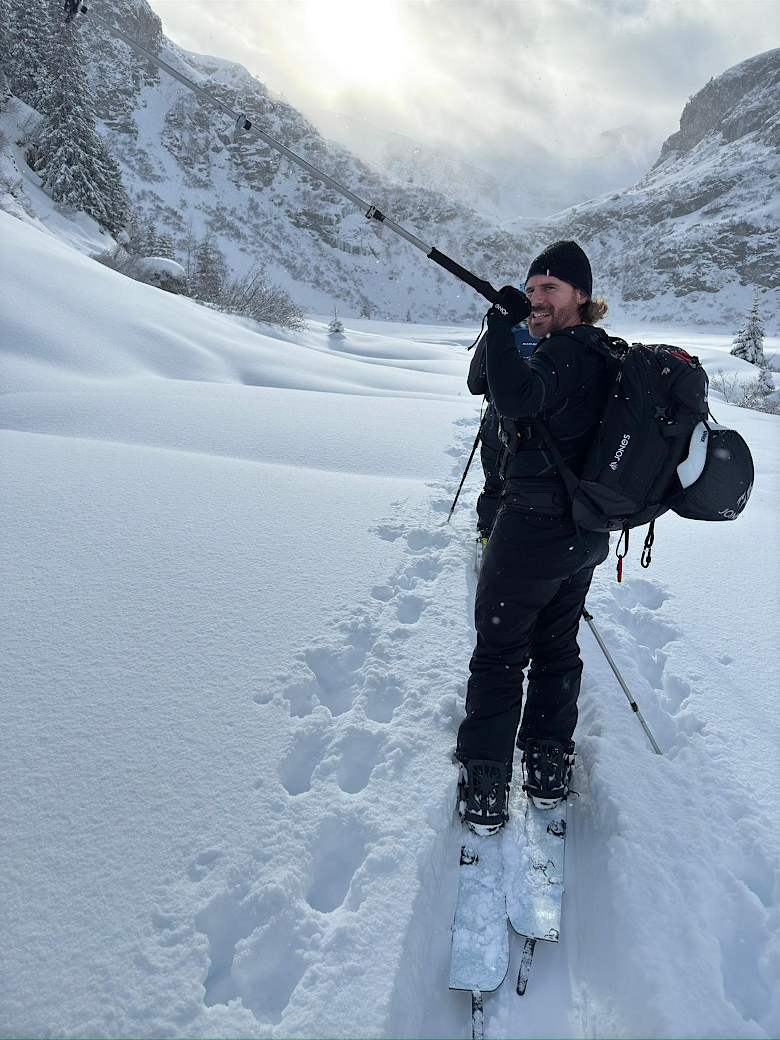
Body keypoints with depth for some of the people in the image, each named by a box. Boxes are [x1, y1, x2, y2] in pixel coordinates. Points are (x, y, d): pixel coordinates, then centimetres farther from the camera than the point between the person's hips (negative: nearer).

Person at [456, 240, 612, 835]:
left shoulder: (568, 351, -19)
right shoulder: (604, 353, 11)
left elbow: (516, 396, -39)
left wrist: (502, 322, -27)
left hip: (533, 531, -9)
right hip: (586, 536, 9)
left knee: (499, 655, 4)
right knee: (557, 647, 19)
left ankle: (485, 788, 14)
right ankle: (549, 768, 33)